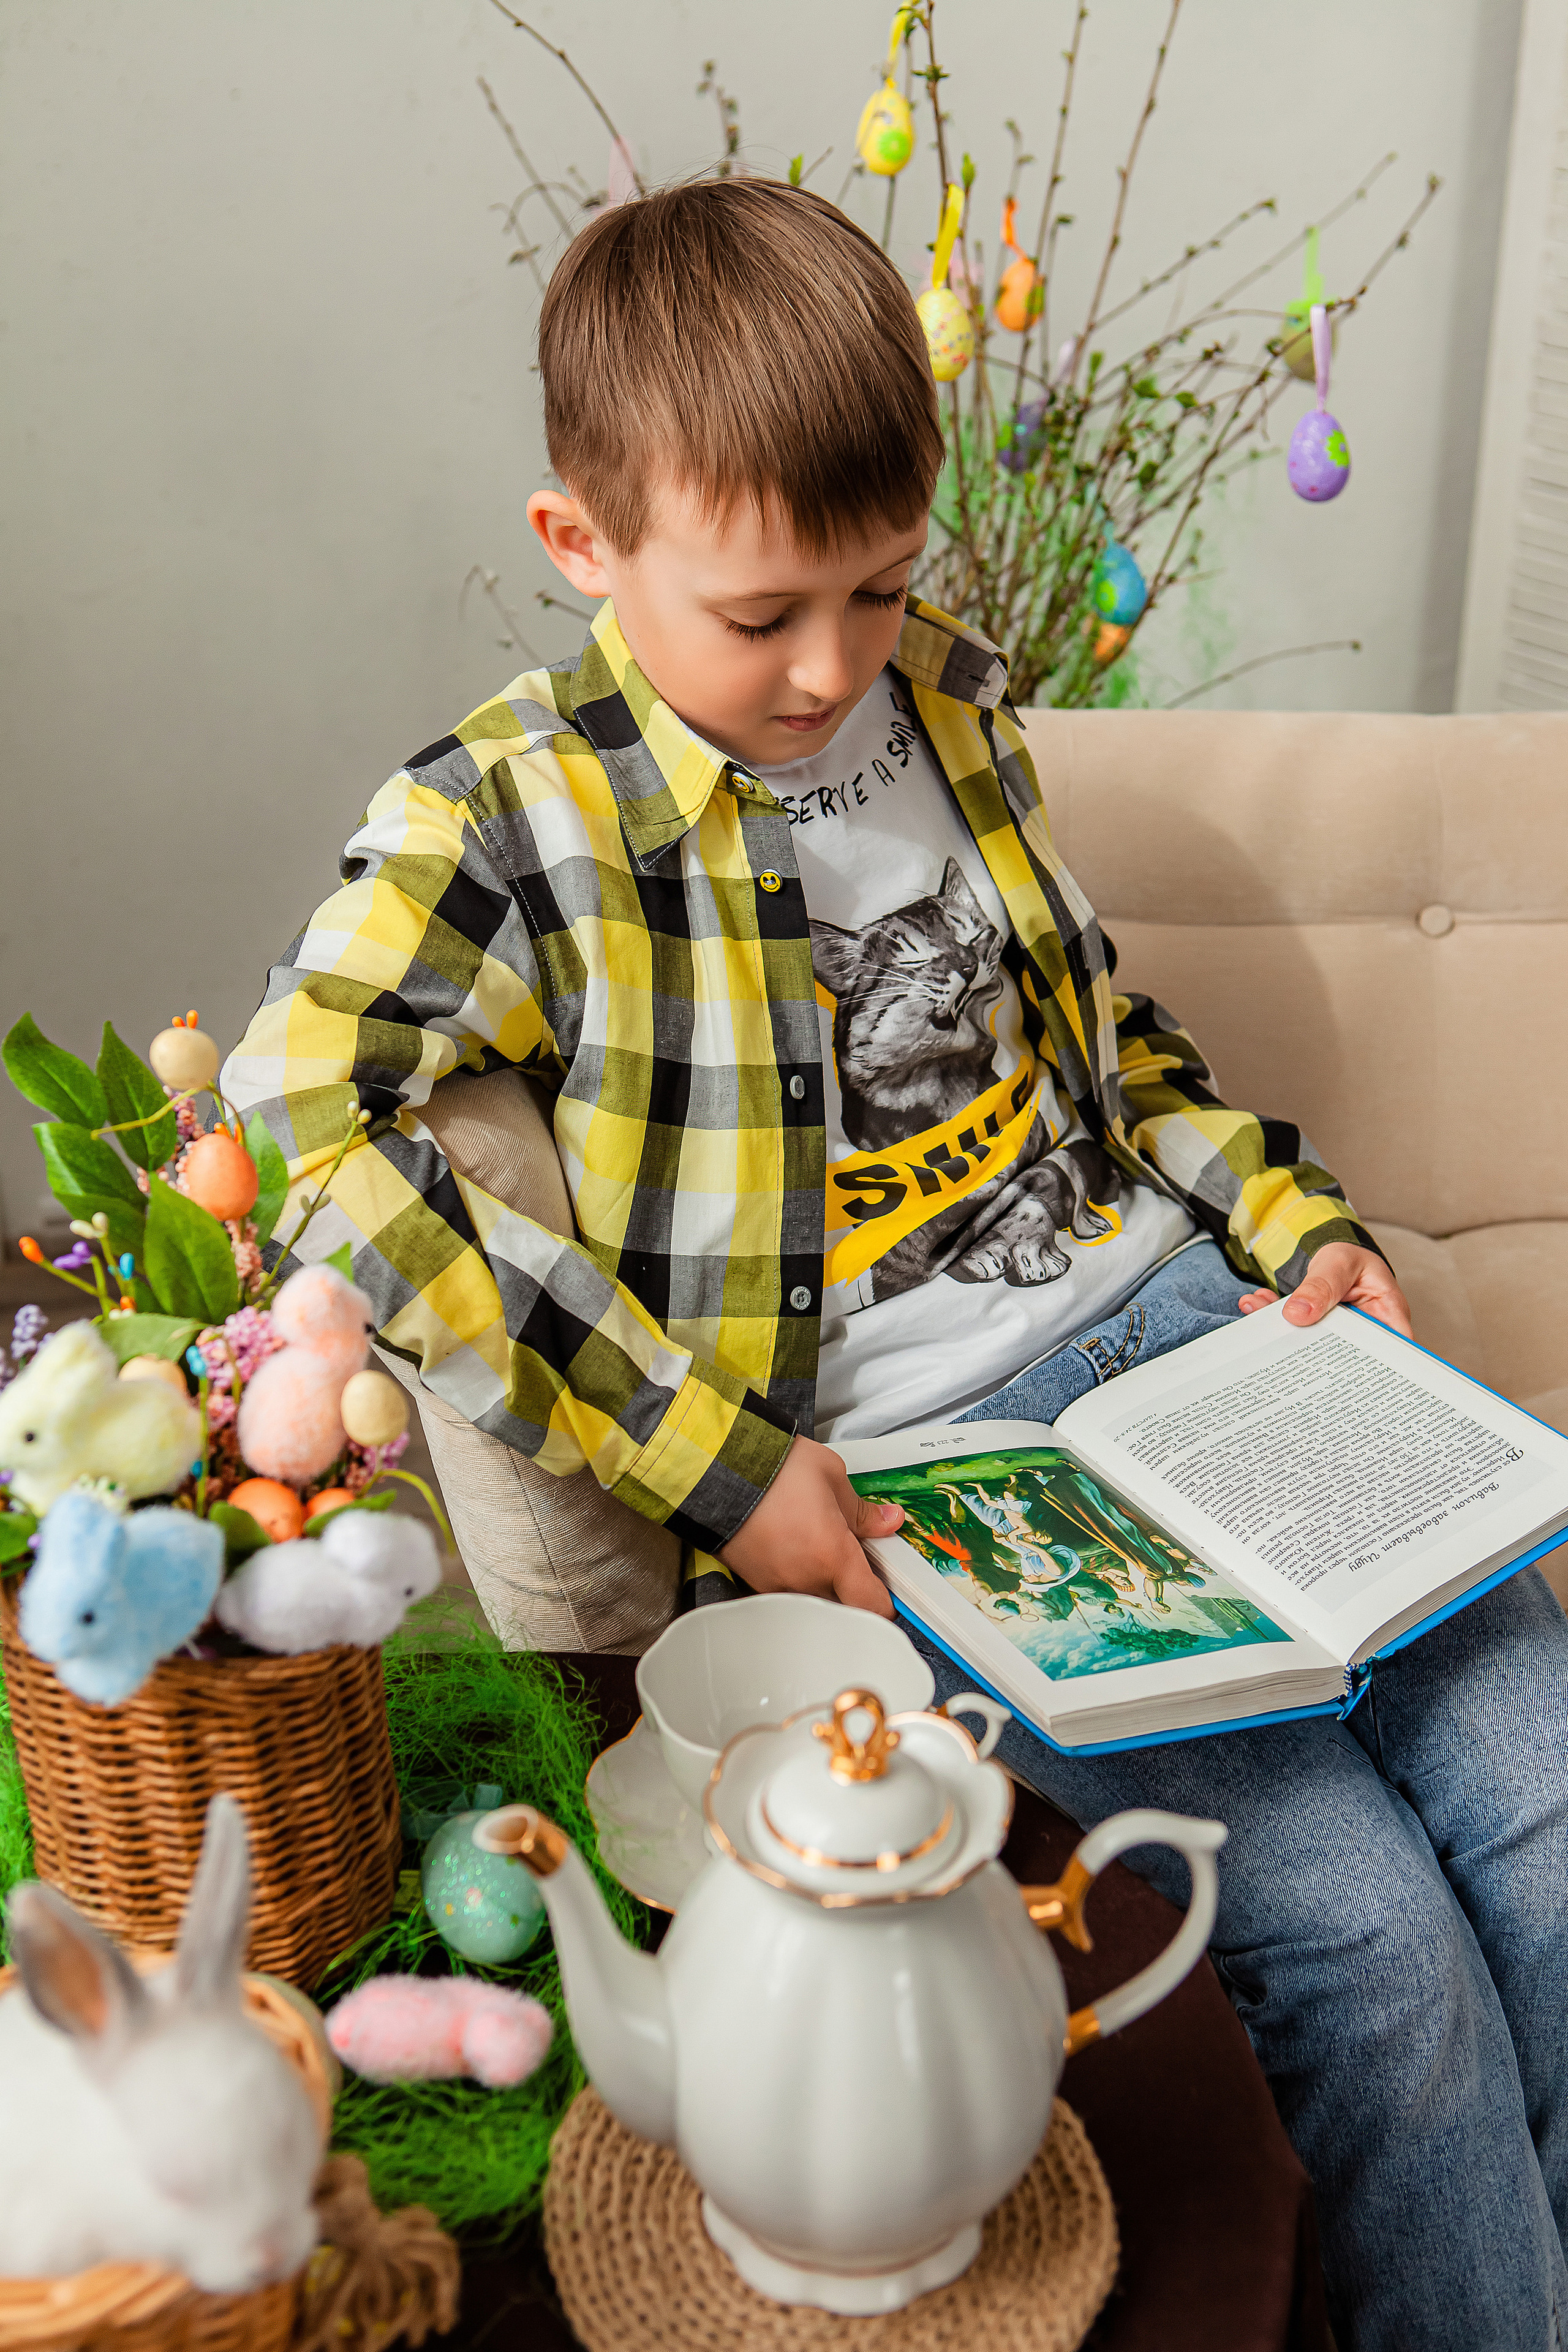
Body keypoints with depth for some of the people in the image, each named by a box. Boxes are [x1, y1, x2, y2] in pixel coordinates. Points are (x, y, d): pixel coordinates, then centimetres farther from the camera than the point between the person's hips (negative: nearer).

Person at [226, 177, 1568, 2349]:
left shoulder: (944, 688, 9)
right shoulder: (511, 821, -8)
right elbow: (295, 1124, -22)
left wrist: (1297, 1219, 9)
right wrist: (717, 1468, -25)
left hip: (1179, 1312, 6)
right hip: (896, 1476, -5)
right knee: (1365, 1928, -15)